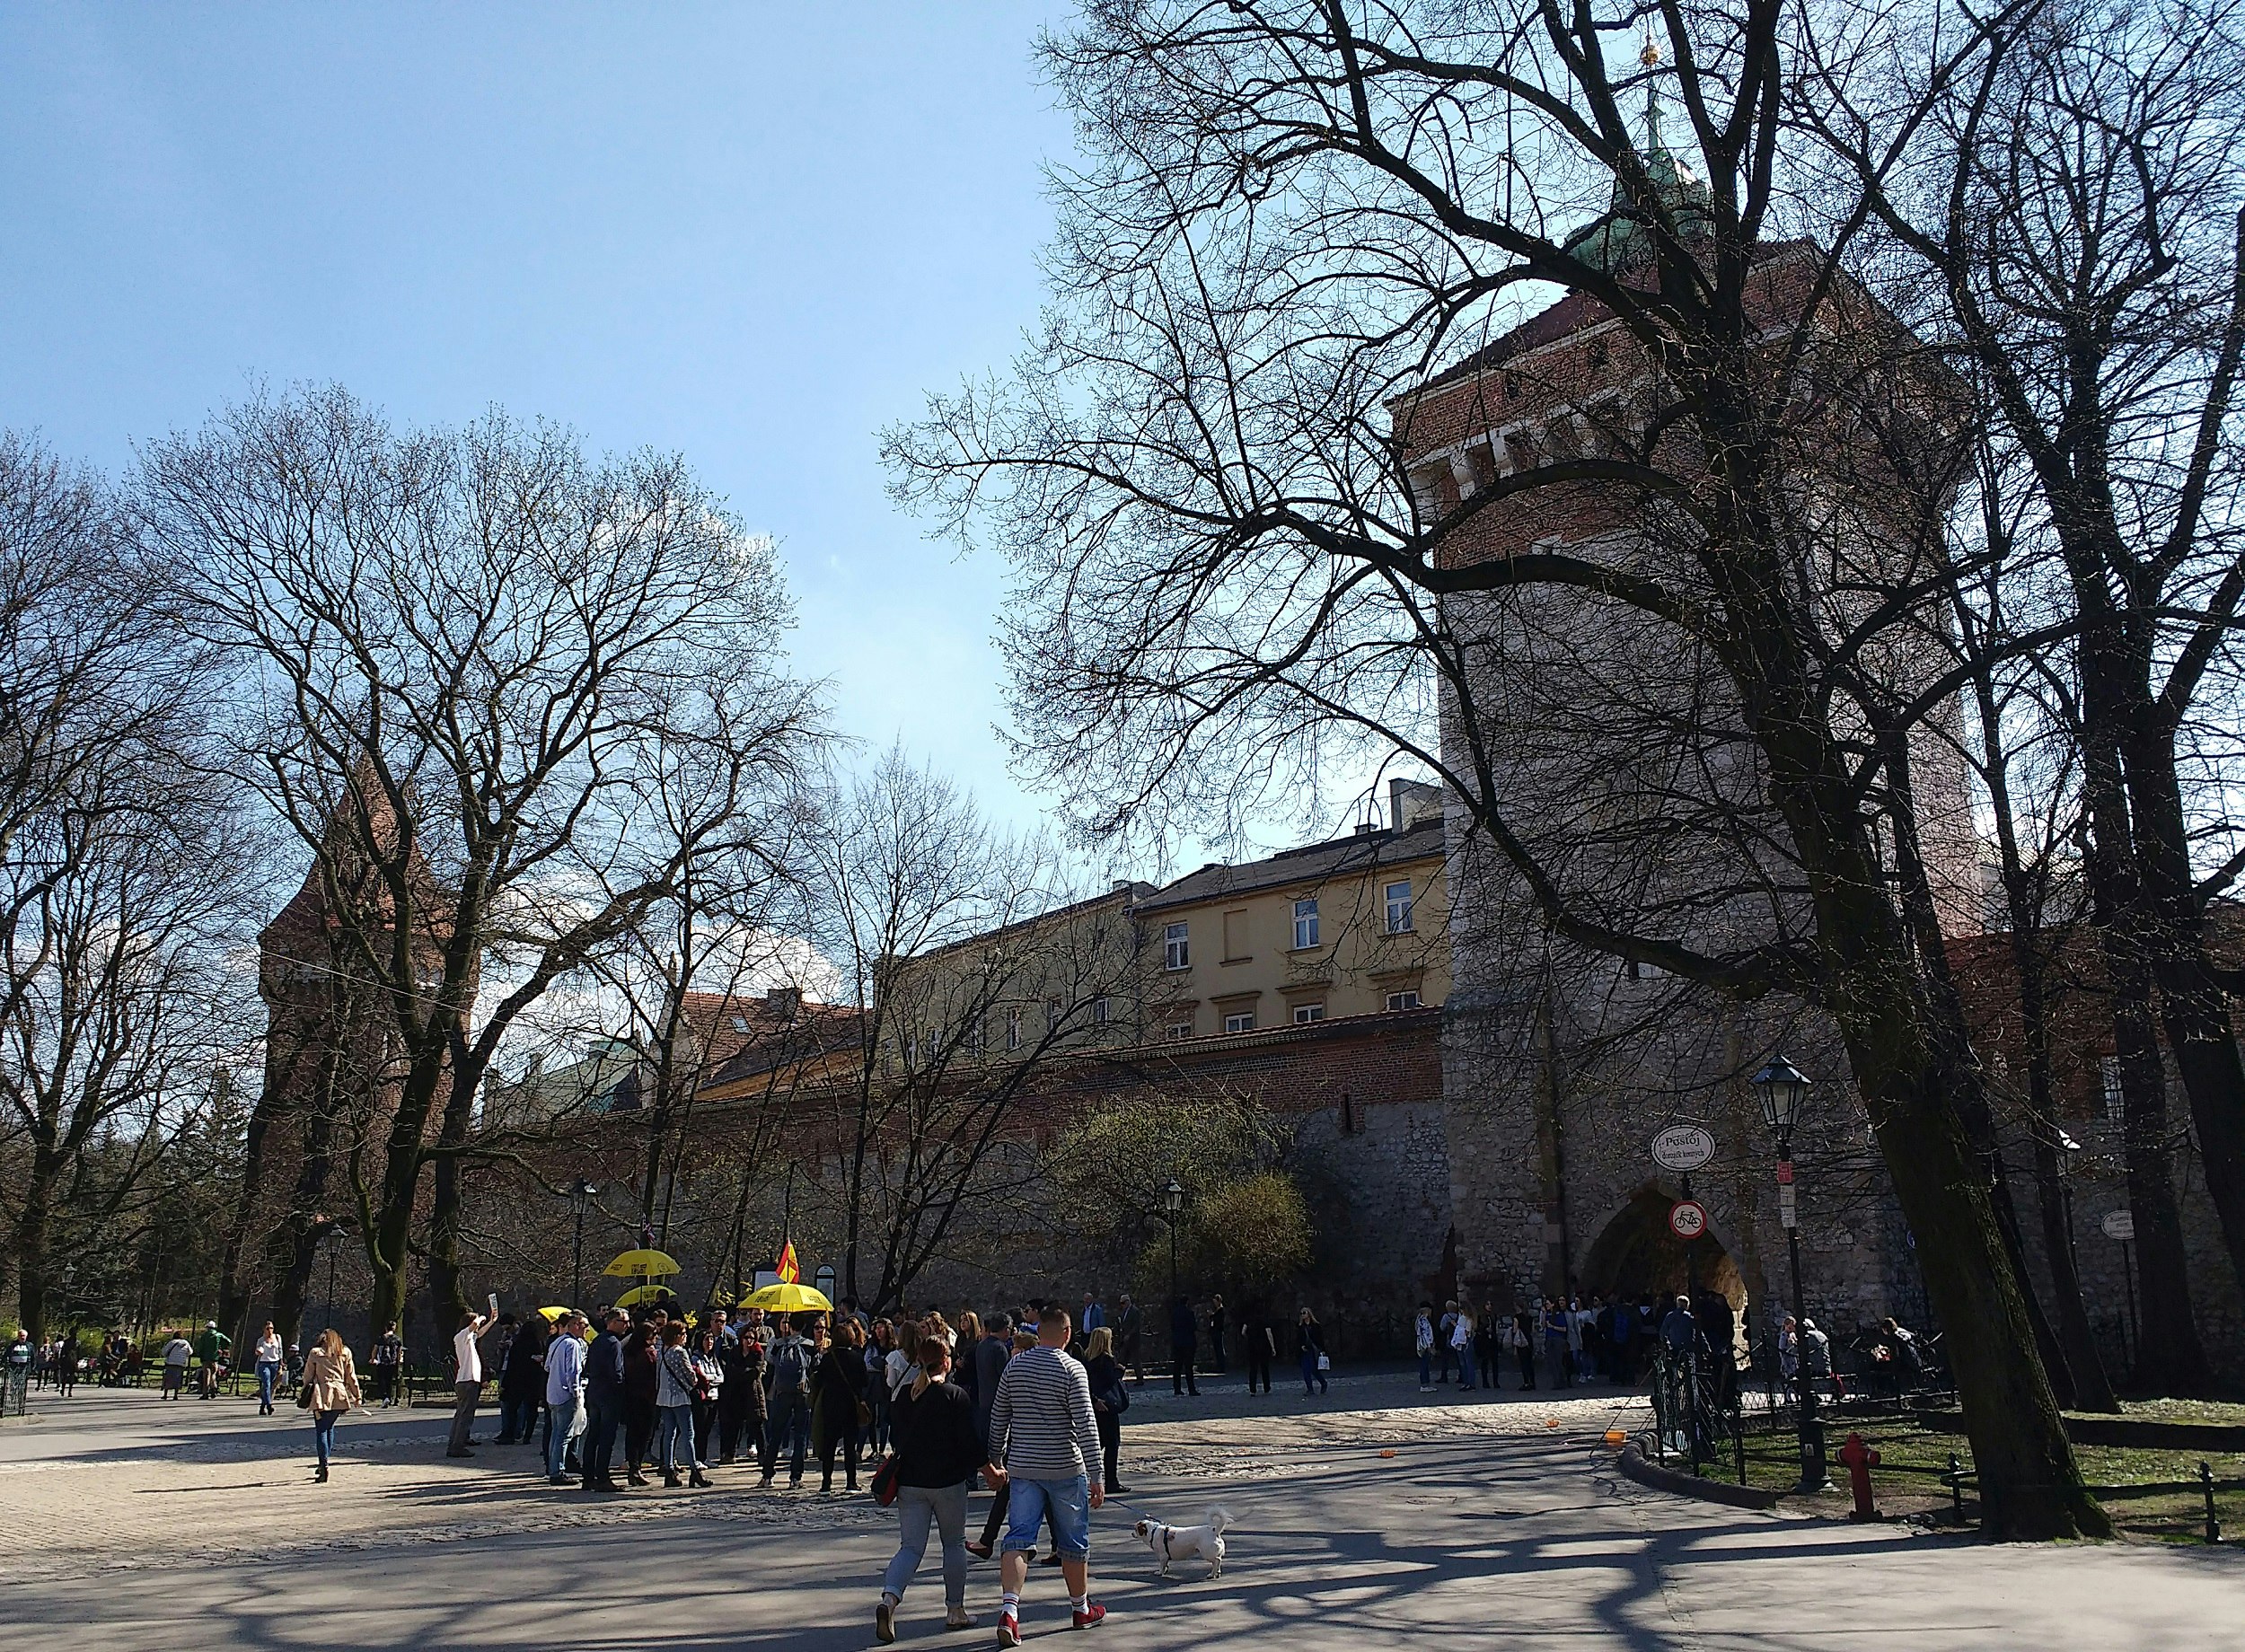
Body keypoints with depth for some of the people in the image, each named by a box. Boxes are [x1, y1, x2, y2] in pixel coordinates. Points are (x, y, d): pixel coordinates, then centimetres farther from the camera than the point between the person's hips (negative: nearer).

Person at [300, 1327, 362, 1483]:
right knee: (329, 1427, 18)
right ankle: (324, 1463, 19)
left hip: (321, 1395, -3)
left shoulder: (315, 1353, 4)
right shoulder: (345, 1353, 9)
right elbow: (351, 1376, 11)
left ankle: (324, 1466, -13)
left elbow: (307, 1376, 6)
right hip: (339, 1395, 3)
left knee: (321, 1430, -2)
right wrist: (357, 1396, 17)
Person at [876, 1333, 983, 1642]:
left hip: (909, 1481, 4)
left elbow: (896, 1435, 13)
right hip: (948, 1481, -3)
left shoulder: (904, 1394, 3)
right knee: (954, 1543, 14)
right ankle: (955, 1611, 19)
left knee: (911, 1546, 5)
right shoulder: (956, 1396, -11)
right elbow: (971, 1442, -11)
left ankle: (889, 1599, -19)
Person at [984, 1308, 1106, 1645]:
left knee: (1019, 1539, 1)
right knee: (1074, 1541, 13)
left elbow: (999, 1418, 10)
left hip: (1022, 1468, 3)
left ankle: (1009, 1608, -17)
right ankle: (1081, 1608, 27)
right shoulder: (1072, 1370, -11)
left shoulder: (1015, 1365, 3)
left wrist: (996, 1460, 21)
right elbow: (1086, 1426, -14)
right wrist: (1096, 1475, -11)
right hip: (1065, 1469, -3)